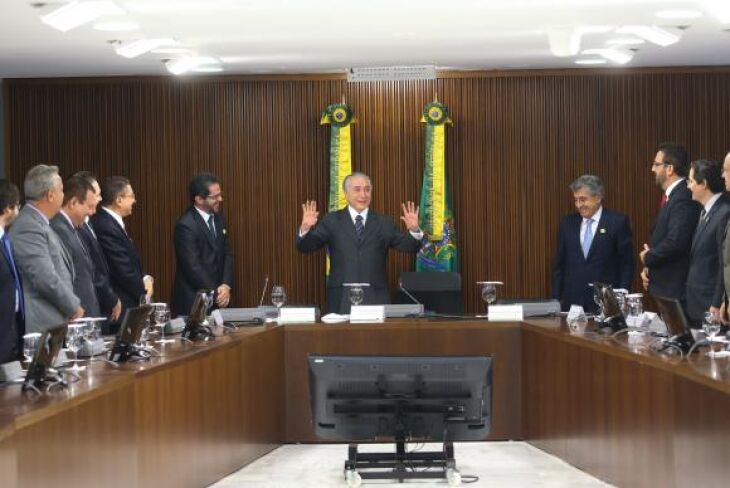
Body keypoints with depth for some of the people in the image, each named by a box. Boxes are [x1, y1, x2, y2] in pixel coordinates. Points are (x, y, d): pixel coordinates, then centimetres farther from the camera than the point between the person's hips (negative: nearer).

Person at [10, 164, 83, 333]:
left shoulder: (38, 224, 15)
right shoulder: (28, 228, -16)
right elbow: (46, 280, -21)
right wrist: (74, 307, -9)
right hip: (42, 326, -9)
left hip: (58, 322, 9)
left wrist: (73, 305, 8)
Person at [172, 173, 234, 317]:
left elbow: (227, 254, 9)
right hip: (193, 302, -7)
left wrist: (226, 286, -6)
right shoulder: (185, 225, -16)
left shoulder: (218, 218, 8)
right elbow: (193, 267, -18)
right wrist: (215, 294, -13)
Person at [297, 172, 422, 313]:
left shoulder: (384, 222, 11)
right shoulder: (332, 221, 8)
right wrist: (305, 228, -19)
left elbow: (410, 247, 5)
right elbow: (305, 247, 2)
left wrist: (414, 230, -16)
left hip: (376, 299, 1)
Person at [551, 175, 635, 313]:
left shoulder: (617, 222, -2)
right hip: (572, 301, 3)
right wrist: (556, 299, 5)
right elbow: (559, 264, 12)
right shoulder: (567, 223, 10)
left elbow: (627, 263, -2)